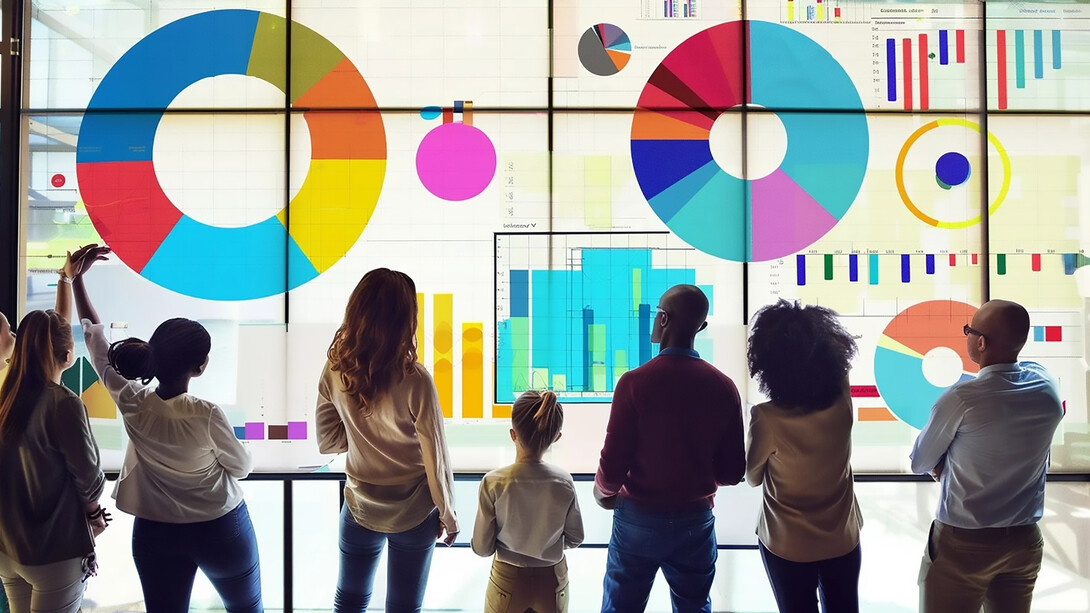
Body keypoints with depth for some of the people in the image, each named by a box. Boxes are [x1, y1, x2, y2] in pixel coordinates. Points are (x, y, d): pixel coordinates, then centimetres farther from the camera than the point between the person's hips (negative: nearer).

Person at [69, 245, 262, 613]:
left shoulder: (131, 403, -15)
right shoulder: (206, 415, -25)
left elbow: (94, 336, -3)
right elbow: (241, 466, -8)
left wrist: (76, 277, 3)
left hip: (154, 532, 4)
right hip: (220, 529, -4)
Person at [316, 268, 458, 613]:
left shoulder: (335, 370, -14)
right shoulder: (415, 381, -27)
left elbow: (327, 441, -2)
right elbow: (436, 459, -16)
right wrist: (448, 515, -2)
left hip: (360, 509, 3)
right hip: (414, 515, -3)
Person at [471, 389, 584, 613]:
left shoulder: (493, 482, -20)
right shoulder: (564, 482, -13)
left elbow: (482, 548, -12)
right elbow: (575, 539, 0)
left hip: (508, 581, -1)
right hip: (552, 579, 1)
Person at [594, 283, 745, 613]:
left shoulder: (635, 382, -18)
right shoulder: (723, 387, -9)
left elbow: (613, 462, -15)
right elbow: (733, 472, -3)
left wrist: (602, 493, 7)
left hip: (639, 518, -2)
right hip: (696, 521, 3)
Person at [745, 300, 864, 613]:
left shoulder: (767, 418, -26)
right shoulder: (842, 399, -18)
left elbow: (753, 478, -8)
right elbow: (839, 366, 7)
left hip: (787, 545, -3)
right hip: (842, 540, 3)